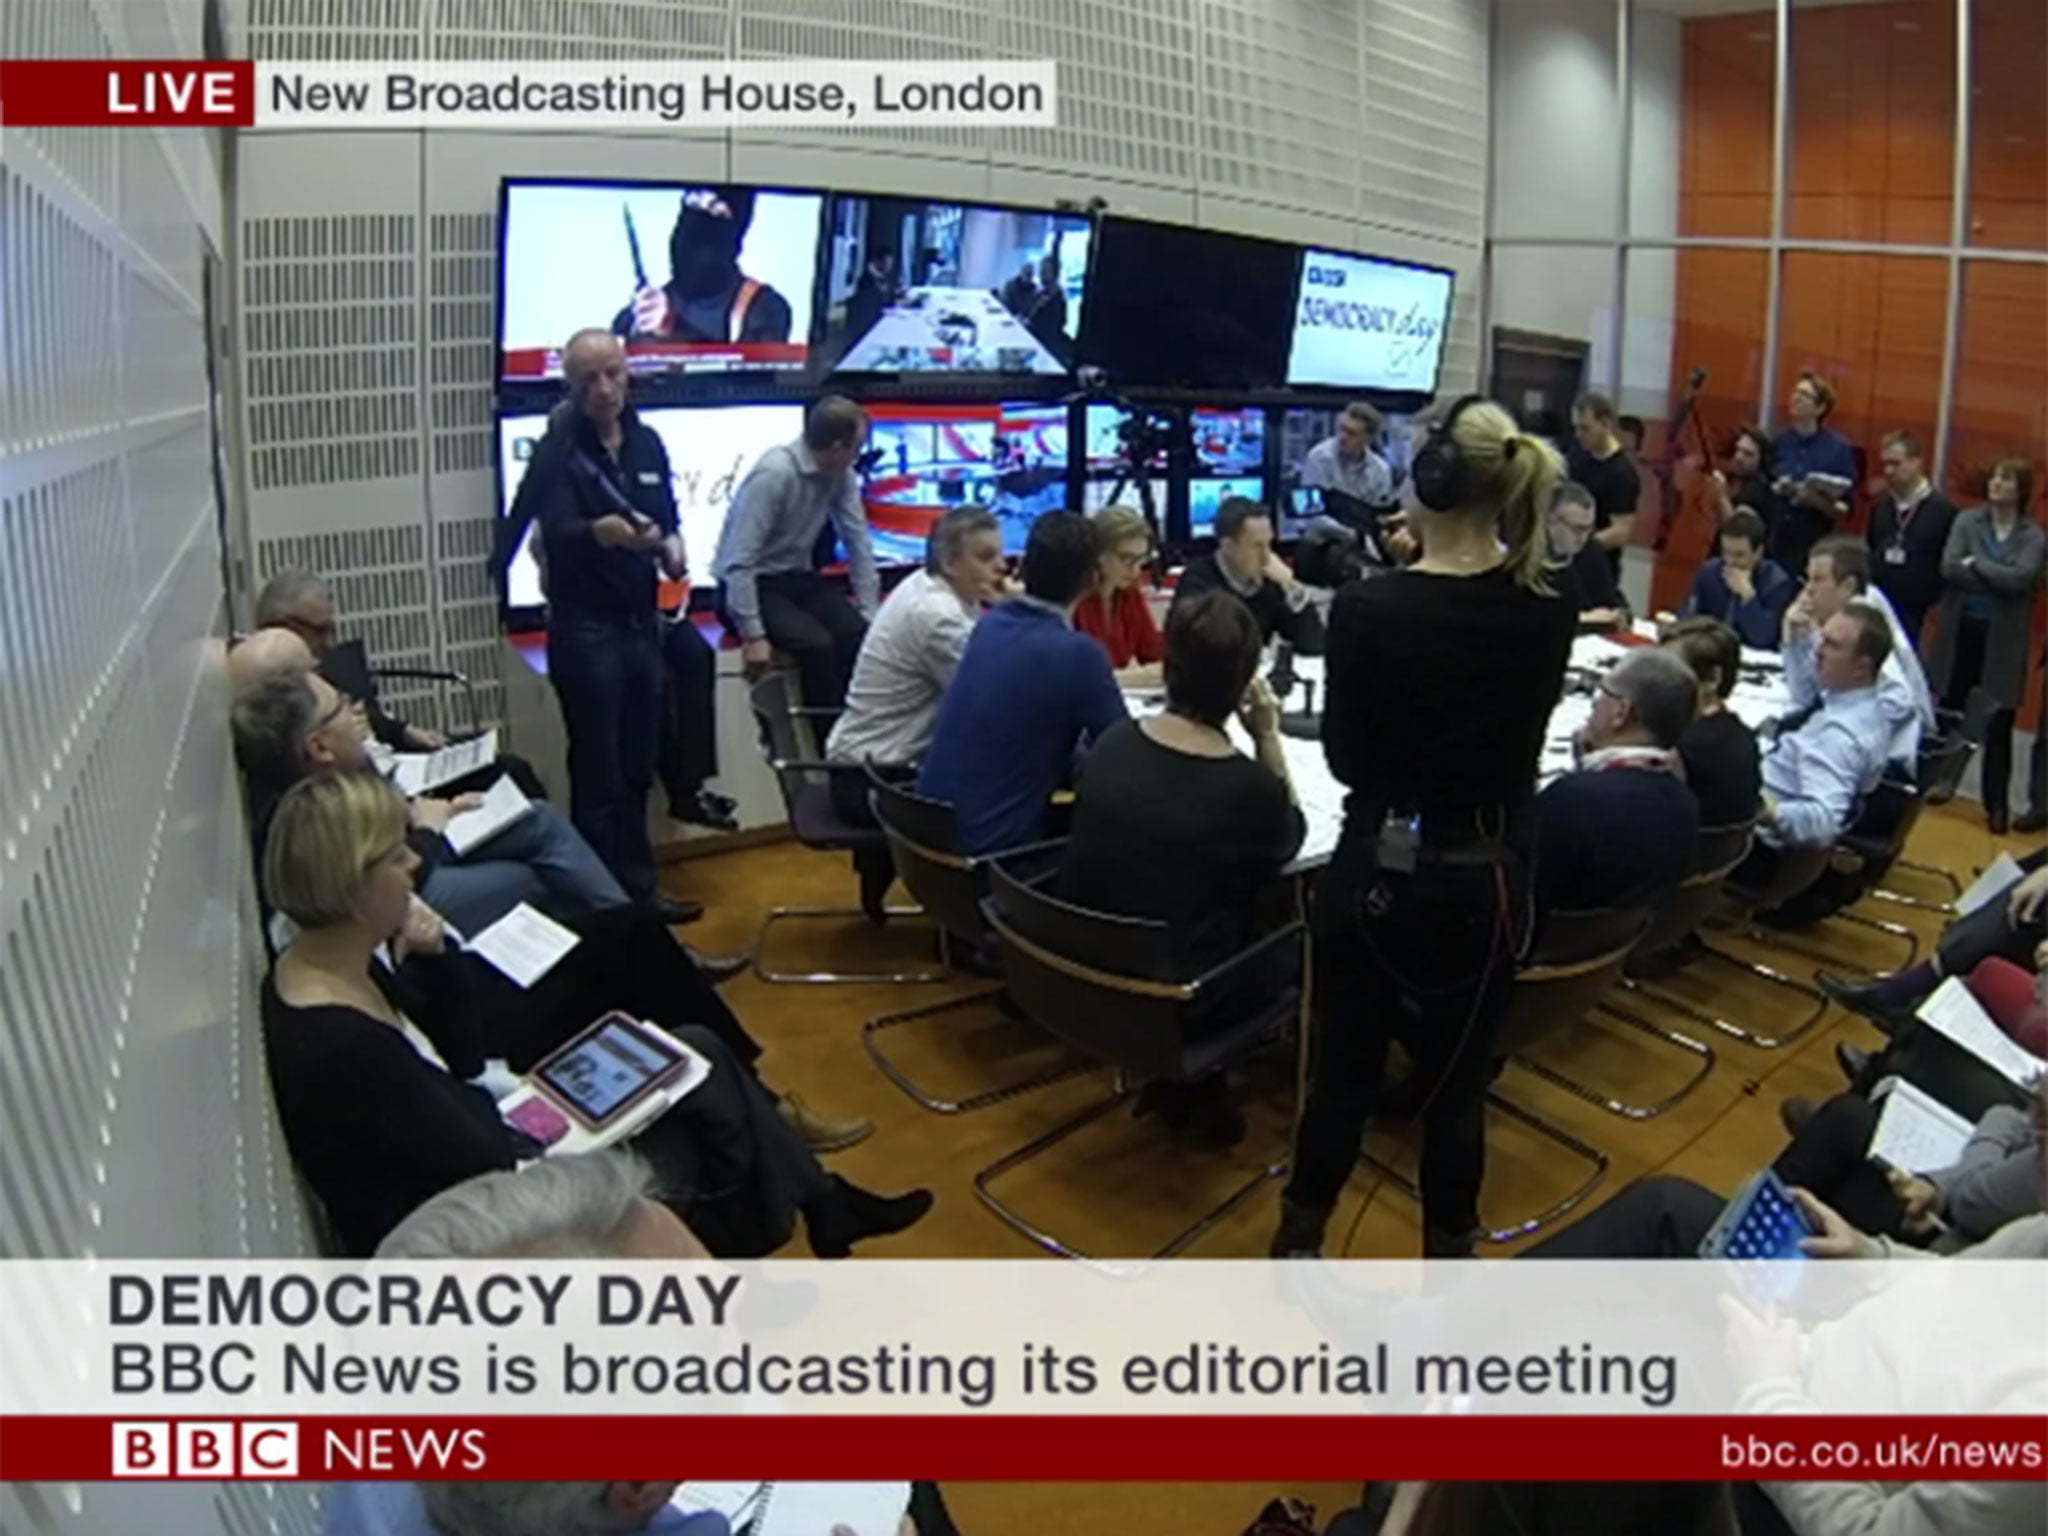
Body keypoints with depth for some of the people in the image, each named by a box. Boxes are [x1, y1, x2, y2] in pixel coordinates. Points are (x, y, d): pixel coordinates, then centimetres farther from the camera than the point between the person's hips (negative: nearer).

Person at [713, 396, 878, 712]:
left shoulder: (842, 474, -5)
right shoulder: (774, 473, -25)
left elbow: (858, 542, -1)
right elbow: (739, 562, -26)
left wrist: (870, 613, -7)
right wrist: (753, 635, -28)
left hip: (797, 579, 6)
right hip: (753, 585, -6)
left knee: (862, 634, -18)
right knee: (817, 643, -28)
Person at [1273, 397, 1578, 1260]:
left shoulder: (1366, 608, -17)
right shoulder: (1547, 619, -6)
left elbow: (1346, 759, -7)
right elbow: (1521, 742, 9)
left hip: (1378, 871, -2)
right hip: (1486, 881, 2)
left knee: (1344, 1067, 15)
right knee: (1458, 1080, 16)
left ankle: (1300, 1242, 34)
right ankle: (1448, 1261, 31)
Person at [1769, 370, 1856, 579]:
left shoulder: (1839, 448, -2)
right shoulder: (1778, 441, 4)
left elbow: (1845, 510, -3)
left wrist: (1818, 502, -21)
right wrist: (1773, 491, -10)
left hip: (1815, 547, -2)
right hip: (1774, 542, 2)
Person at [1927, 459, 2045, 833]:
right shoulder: (1967, 521, 3)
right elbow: (1949, 568, -11)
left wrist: (1975, 564, -11)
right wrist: (1999, 581, -14)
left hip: (2004, 641, -2)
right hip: (1960, 632, 2)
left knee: (1999, 725, 1)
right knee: (1949, 712, 12)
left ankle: (1996, 804, 8)